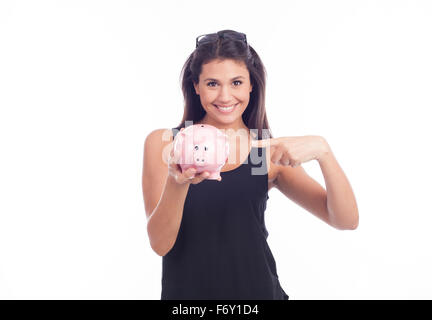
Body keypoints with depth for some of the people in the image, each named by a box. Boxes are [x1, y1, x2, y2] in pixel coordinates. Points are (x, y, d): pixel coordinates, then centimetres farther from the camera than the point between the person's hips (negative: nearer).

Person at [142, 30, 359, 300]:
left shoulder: (270, 152, -3)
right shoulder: (163, 143, -6)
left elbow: (346, 220, -9)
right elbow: (160, 243, -11)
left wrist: (322, 149, -24)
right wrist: (176, 183, -29)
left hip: (257, 289, 1)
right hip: (186, 290, -1)